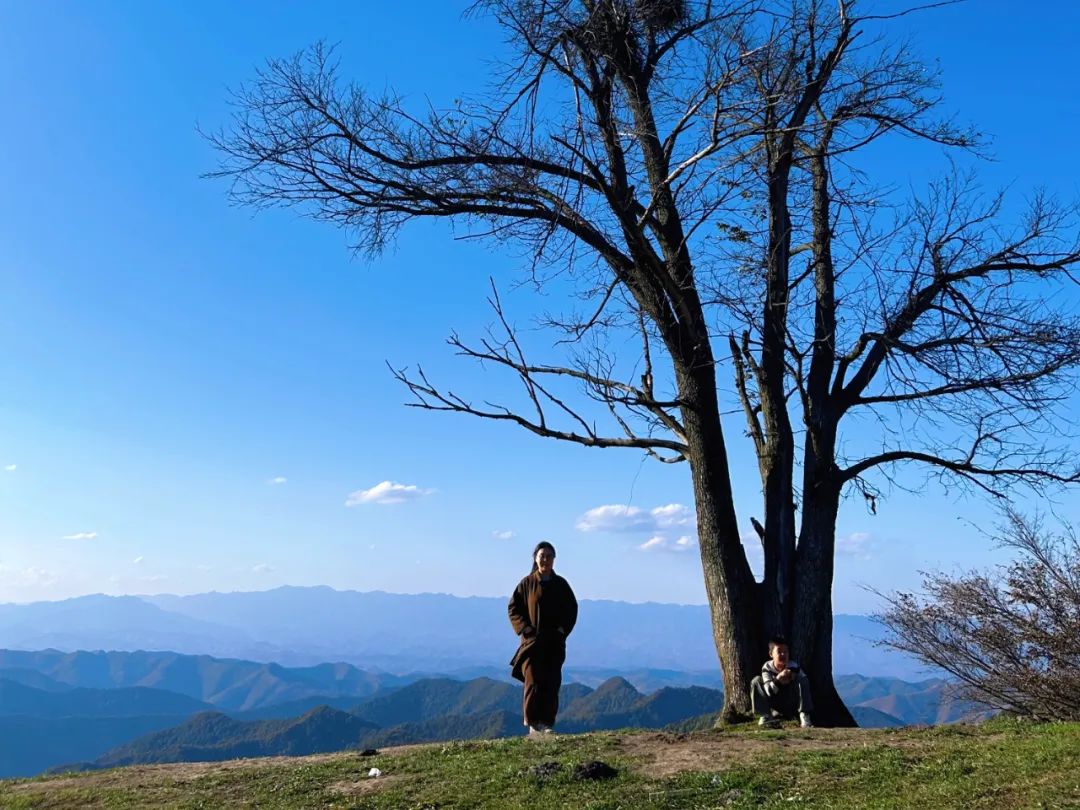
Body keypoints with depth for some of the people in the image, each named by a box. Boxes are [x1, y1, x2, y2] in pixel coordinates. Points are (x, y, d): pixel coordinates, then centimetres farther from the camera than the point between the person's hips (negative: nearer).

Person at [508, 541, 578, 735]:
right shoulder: (527, 583, 0)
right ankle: (533, 723, -1)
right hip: (532, 641, -2)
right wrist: (525, 629, -10)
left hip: (555, 642, 2)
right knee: (533, 681, -8)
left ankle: (547, 723, 10)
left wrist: (563, 629, -6)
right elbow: (513, 608, 1)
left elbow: (572, 609, 8)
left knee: (552, 683, 2)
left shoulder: (561, 584, 5)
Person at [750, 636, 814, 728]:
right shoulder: (767, 667, -14)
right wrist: (777, 679, -40)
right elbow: (769, 692, -24)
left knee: (803, 680, -23)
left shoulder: (794, 667, -12)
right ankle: (765, 716, -18)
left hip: (792, 706, 0)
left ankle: (804, 716, -25)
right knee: (757, 681, -19)